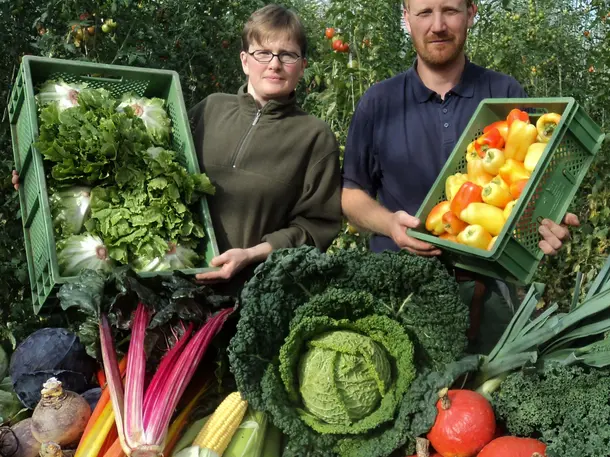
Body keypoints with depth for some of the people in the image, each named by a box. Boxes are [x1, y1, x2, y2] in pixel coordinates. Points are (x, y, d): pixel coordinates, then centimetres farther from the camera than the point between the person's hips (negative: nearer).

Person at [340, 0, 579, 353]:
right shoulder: (378, 103, 3)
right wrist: (389, 223, -14)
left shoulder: (507, 95, 3)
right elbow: (352, 193, 7)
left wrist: (548, 223, -17)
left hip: (487, 285, 0)